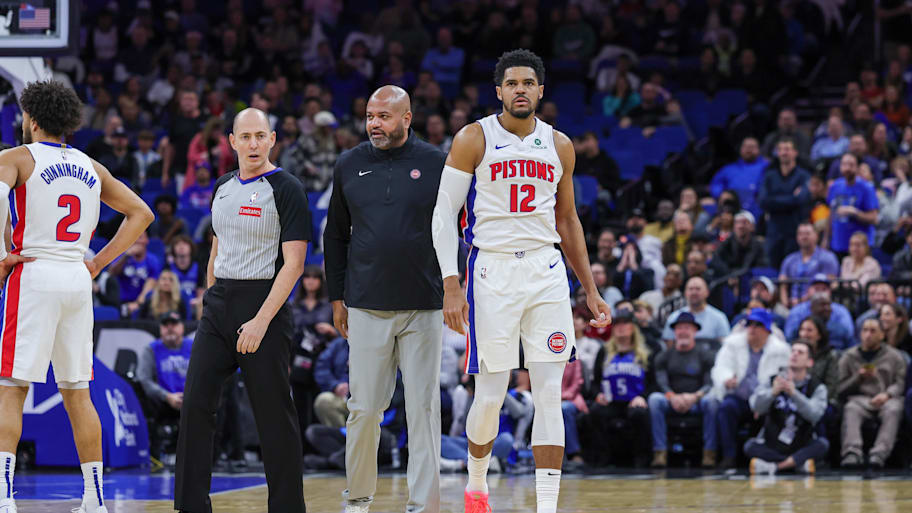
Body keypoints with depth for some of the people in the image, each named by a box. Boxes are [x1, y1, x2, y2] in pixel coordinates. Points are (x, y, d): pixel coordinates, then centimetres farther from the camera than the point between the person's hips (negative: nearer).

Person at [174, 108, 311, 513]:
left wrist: (262, 320, -19)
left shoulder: (286, 189, -8)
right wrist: (210, 300, 17)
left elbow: (293, 263, -13)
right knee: (196, 403, -2)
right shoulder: (223, 188, 13)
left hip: (264, 305, -6)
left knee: (274, 413, -2)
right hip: (219, 303, 6)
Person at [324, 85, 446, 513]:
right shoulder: (349, 166, 7)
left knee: (424, 409, 0)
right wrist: (336, 298, 11)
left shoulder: (435, 165, 1)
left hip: (423, 308, -1)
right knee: (364, 407, 2)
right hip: (367, 308, 1)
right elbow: (335, 235, 14)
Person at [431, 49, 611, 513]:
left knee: (549, 395, -5)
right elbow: (444, 214, -3)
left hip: (546, 271, 3)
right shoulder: (474, 139, -2)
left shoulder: (559, 146, 10)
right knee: (491, 396, 1)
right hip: (491, 271, -3)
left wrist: (591, 291, 15)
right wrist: (451, 285, -13)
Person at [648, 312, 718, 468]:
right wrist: (672, 396, -23)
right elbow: (661, 382, 0)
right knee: (654, 398, -29)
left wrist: (695, 396, -24)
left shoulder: (705, 355, 10)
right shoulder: (664, 357, 15)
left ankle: (709, 453, -32)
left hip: (696, 402, -1)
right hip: (671, 403, 1)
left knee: (711, 400, -34)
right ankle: (660, 452, -33)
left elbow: (710, 384, -3)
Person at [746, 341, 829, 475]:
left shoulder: (817, 388, -1)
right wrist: (773, 392, -36)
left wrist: (793, 393, -36)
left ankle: (775, 466, -25)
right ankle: (798, 462, -25)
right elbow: (756, 406, -16)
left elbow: (814, 414, -21)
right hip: (771, 446, 0)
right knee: (750, 446, -27)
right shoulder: (772, 382, 2)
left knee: (823, 444, -28)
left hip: (802, 447, 0)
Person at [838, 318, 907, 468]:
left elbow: (900, 383, 6)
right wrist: (859, 378, -5)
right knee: (851, 410, -35)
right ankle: (852, 452, -52)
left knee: (893, 410, -36)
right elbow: (840, 389, 11)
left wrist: (887, 395, -14)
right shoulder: (849, 357, 18)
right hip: (859, 398, 0)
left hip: (888, 399, 0)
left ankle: (879, 453, -51)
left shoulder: (894, 356, 18)